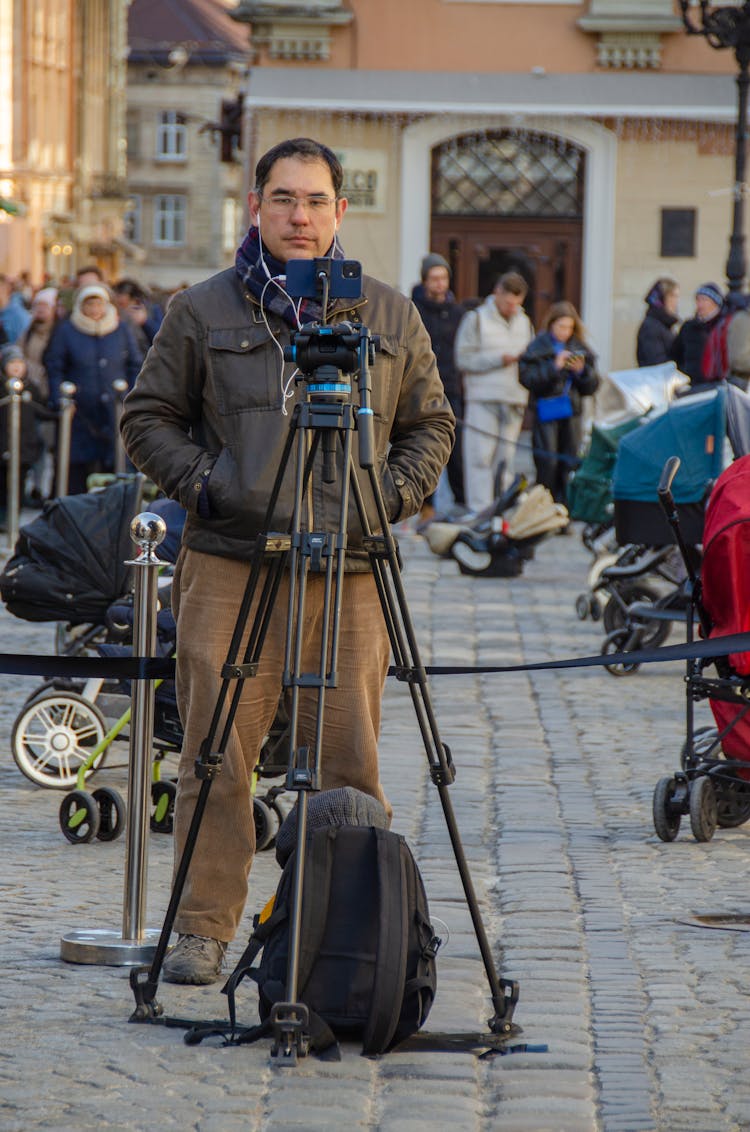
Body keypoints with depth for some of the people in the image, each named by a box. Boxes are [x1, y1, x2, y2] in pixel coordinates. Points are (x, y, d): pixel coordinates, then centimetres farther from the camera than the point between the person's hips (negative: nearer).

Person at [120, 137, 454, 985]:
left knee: (351, 765, 2)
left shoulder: (389, 317, 12)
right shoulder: (202, 312, 6)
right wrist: (199, 483, -4)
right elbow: (148, 418, 11)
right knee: (217, 759, -4)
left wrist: (394, 494, 3)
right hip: (228, 567, -1)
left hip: (351, 573, 2)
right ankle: (203, 930, 4)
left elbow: (430, 424, 19)